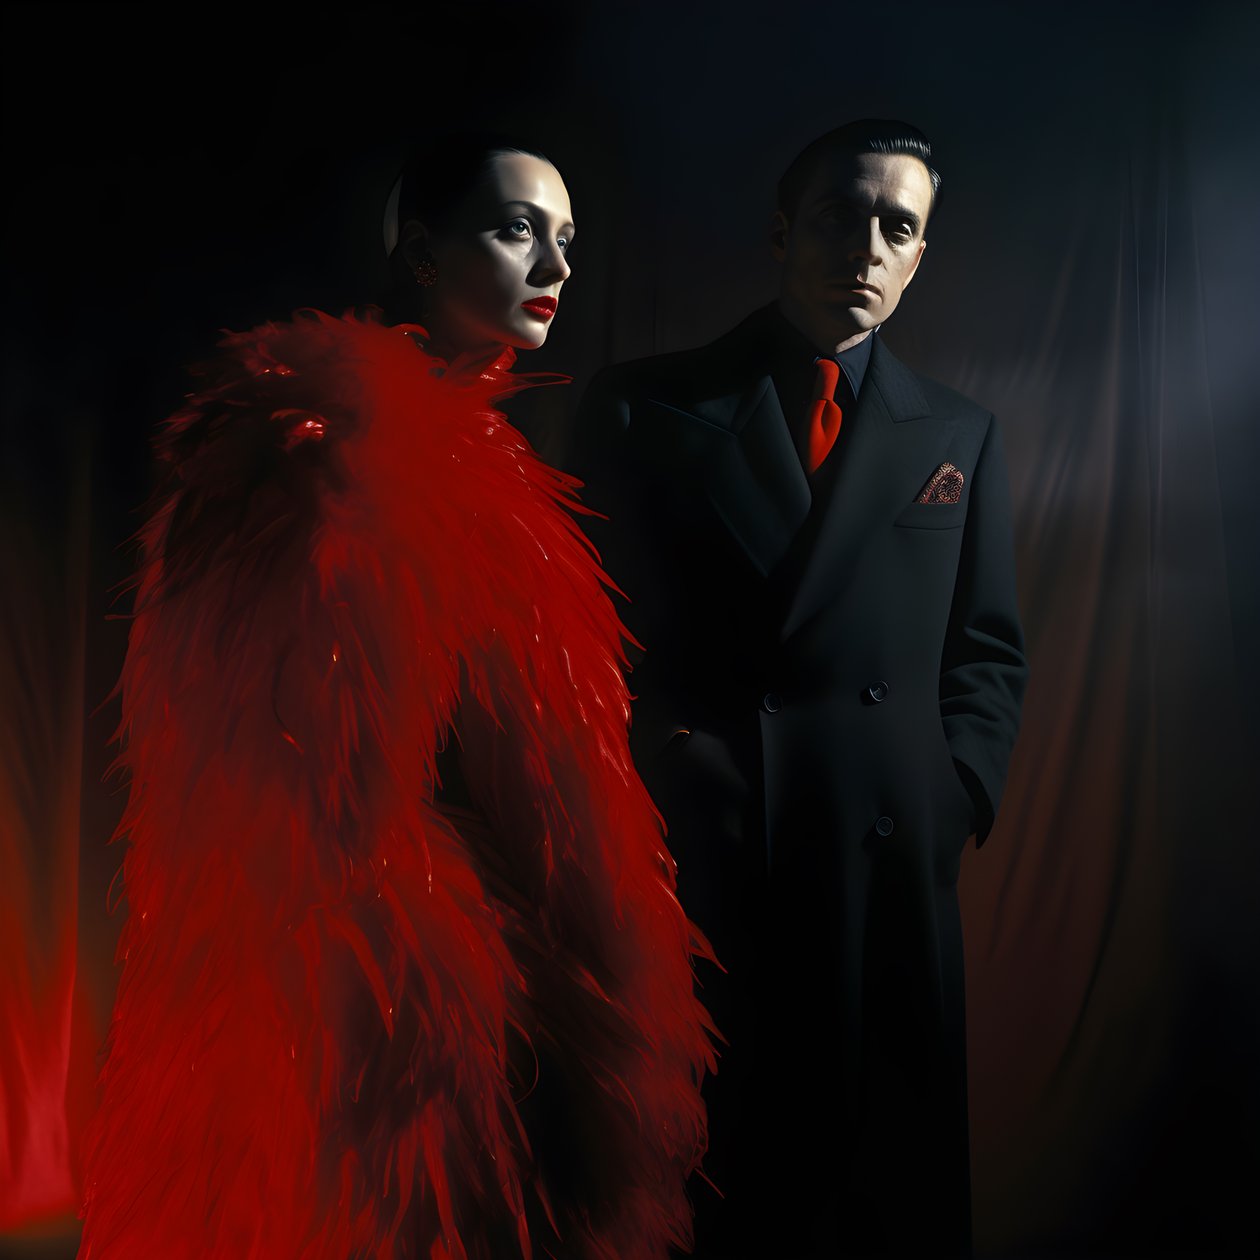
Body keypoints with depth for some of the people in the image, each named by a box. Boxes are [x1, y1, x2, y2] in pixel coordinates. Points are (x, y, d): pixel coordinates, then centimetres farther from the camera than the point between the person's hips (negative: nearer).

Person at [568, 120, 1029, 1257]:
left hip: (891, 871, 2)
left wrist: (946, 802, -1)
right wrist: (656, 764, -9)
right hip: (685, 873, -2)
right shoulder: (643, 407, 6)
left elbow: (989, 653, 12)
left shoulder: (962, 436, 14)